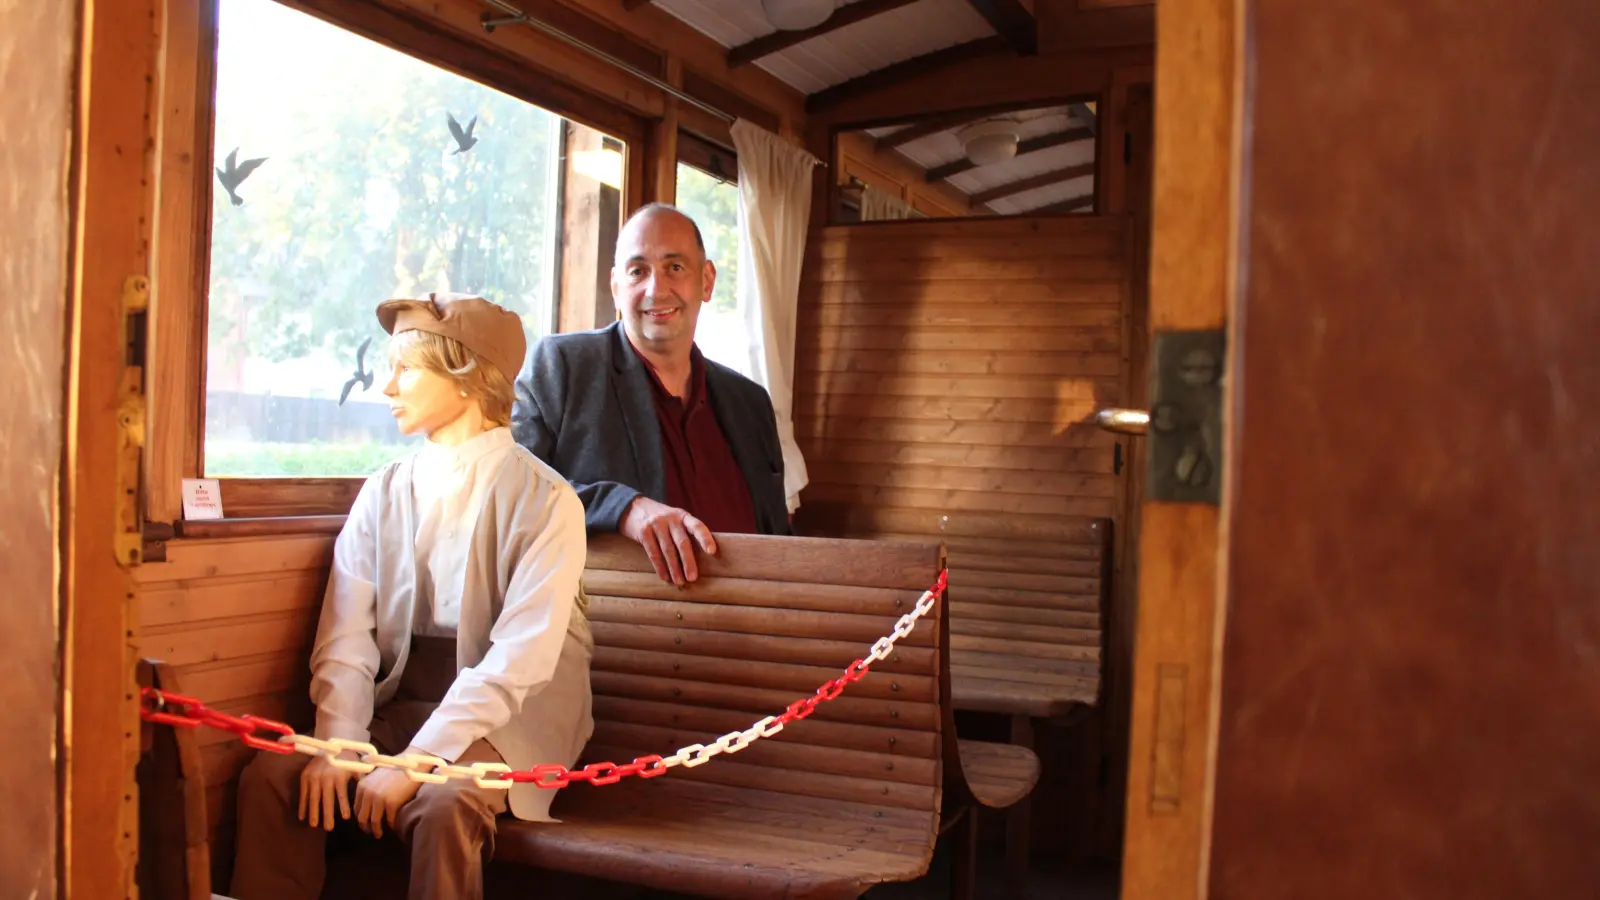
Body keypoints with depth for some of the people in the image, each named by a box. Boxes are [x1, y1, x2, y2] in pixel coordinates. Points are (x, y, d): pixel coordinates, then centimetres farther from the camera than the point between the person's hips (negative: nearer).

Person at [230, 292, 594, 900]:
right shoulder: (383, 493, 6)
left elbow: (518, 660, -18)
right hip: (396, 706, 5)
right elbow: (347, 635, -2)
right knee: (271, 775, -17)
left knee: (443, 806, -32)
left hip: (504, 720, -4)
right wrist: (339, 744, -17)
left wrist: (416, 760, -23)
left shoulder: (544, 500, -10)